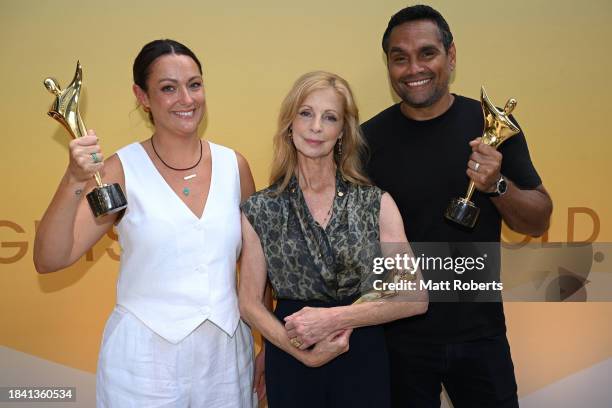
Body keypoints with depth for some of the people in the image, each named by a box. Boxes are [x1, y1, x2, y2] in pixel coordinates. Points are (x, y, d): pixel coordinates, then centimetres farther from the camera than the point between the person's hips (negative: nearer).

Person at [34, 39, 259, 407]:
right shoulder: (123, 170, -10)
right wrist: (75, 181, -29)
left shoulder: (233, 165, -2)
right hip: (145, 357, -2)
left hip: (228, 351, 3)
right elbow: (48, 261, -15)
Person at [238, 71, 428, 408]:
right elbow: (250, 303, -2)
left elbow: (415, 297, -9)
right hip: (290, 364, 0)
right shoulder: (259, 210, -3)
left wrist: (333, 317, -17)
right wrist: (303, 352, -16)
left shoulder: (377, 203, -4)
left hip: (363, 359, 0)